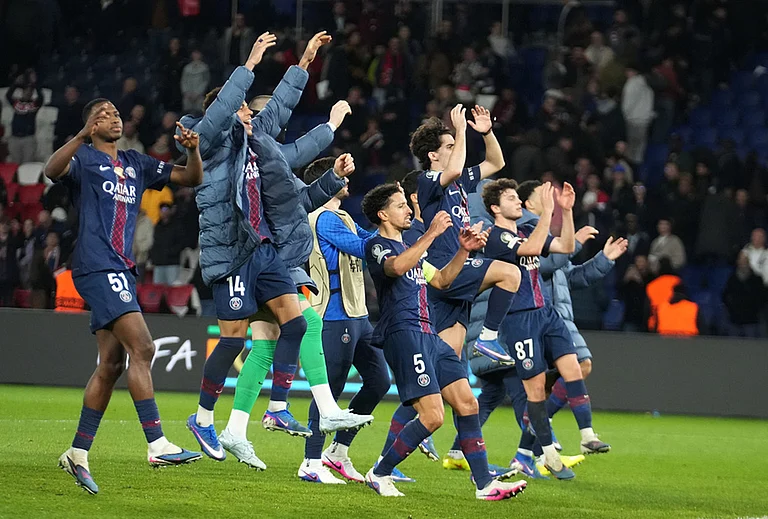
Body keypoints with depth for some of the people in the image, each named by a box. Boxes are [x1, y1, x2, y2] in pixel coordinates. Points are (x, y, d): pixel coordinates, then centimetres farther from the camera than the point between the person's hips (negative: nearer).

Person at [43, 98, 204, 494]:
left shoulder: (136, 164, 21)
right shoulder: (84, 159, 1)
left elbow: (192, 179, 21)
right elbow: (52, 171, -21)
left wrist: (193, 149, 0)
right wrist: (82, 135, -35)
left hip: (121, 270, 8)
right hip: (97, 266, -8)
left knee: (111, 364, 7)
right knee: (142, 347, -20)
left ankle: (78, 453, 14)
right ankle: (156, 444, -24)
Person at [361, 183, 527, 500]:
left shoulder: (407, 248, 26)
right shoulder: (377, 245, -3)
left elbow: (440, 280, 33)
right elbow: (396, 267, -26)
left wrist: (464, 250, 19)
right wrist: (431, 234, -28)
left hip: (428, 336, 10)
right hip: (404, 334, -10)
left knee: (467, 404, 2)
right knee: (432, 416, -17)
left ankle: (484, 484, 3)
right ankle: (379, 475, -4)